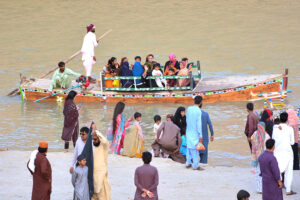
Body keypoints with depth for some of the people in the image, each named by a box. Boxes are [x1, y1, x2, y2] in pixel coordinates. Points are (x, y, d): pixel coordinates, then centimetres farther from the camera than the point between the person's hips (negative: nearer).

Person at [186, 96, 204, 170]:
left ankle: (188, 163, 18)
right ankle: (196, 166, 0)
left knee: (189, 147, 14)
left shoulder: (189, 109, 2)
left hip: (189, 132, 6)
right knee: (195, 149, -2)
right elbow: (199, 124, -16)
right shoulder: (198, 111, -15)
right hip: (195, 133, -6)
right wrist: (200, 135, -12)